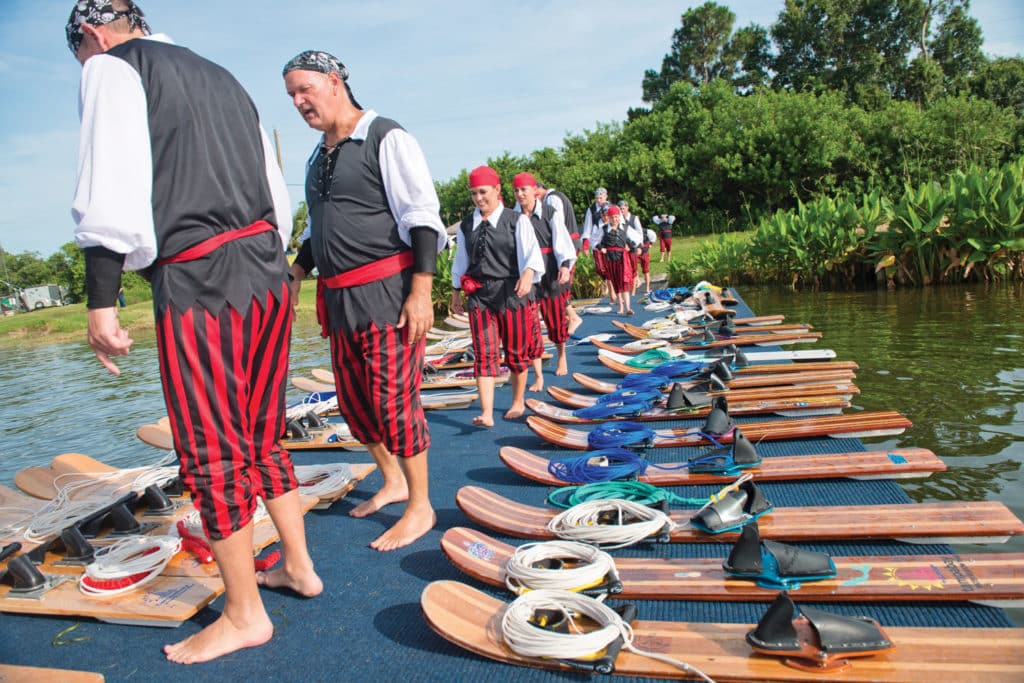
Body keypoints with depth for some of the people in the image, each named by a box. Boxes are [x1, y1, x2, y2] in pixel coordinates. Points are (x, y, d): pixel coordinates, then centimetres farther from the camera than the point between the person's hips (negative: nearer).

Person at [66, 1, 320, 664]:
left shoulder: (112, 68, 2)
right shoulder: (222, 77, 23)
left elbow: (112, 192, -13)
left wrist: (102, 302, -12)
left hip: (201, 285, -7)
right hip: (269, 272, 8)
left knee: (213, 454, 2)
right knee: (264, 436, 18)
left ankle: (246, 615, 15)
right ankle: (299, 566, 30)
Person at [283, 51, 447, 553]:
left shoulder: (386, 138, -7)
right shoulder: (317, 159, 18)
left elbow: (423, 218, -13)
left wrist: (421, 290, -20)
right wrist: (295, 275, 17)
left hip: (388, 290, -8)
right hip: (339, 298, 9)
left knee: (394, 397, -5)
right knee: (353, 399, 13)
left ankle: (420, 506, 10)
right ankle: (393, 481, 33)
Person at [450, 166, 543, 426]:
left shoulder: (517, 221, -3)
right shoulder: (466, 226, 10)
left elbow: (531, 251, -15)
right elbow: (461, 260, 19)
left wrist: (528, 274, -34)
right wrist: (456, 291, 21)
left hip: (511, 293, -3)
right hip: (479, 295, 3)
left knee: (516, 352, 9)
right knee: (484, 354, -4)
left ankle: (518, 403, 29)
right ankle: (486, 414, -6)